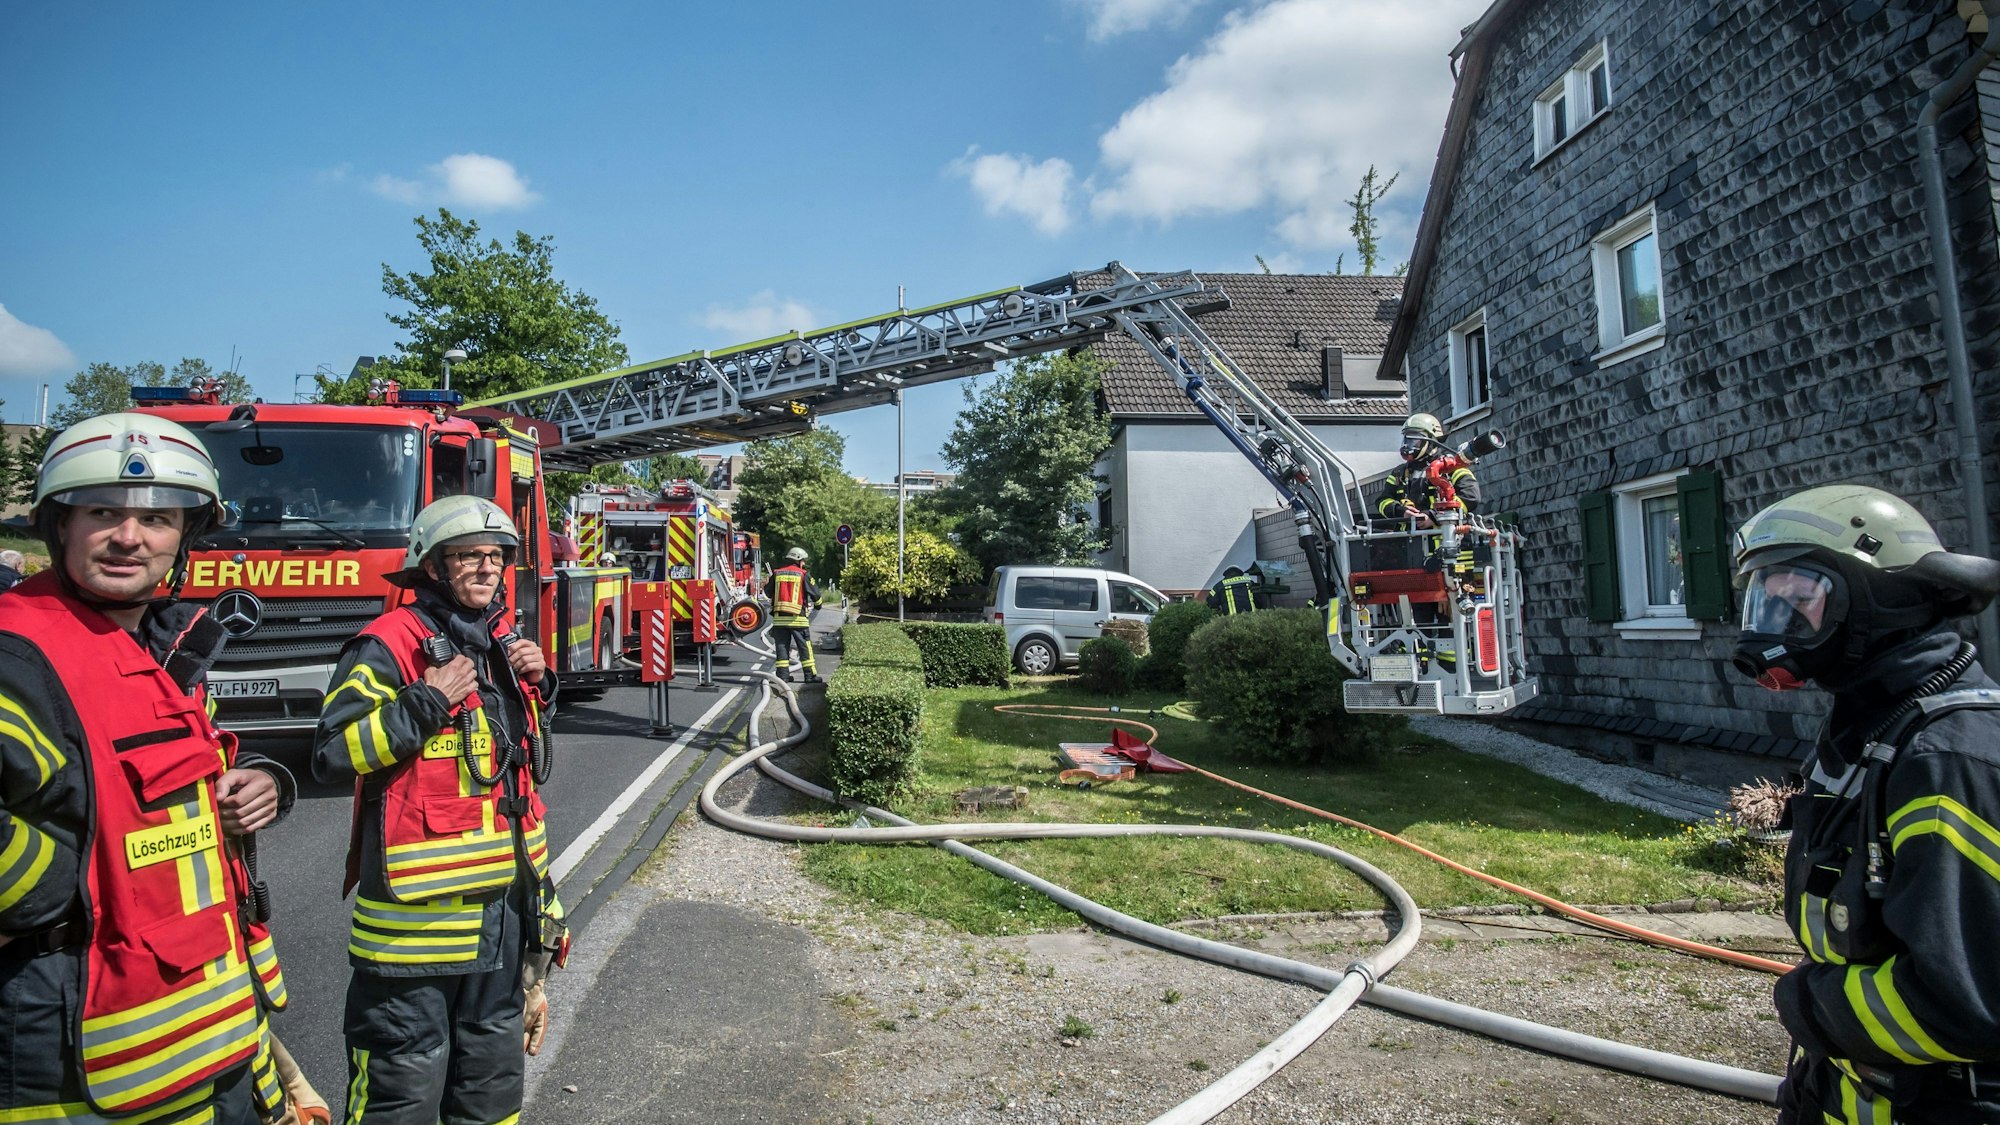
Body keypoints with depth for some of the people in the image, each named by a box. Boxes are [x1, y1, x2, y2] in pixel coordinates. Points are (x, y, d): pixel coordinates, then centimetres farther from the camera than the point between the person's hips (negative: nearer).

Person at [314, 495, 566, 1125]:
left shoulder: (505, 645, 10)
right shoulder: (390, 643, -12)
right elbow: (332, 754, -20)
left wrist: (537, 682, 6)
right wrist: (428, 701, -22)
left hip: (503, 900, 7)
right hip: (417, 906, -7)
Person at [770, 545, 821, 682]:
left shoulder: (777, 573, 7)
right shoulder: (803, 575, -2)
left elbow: (769, 592, 17)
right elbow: (815, 593, 3)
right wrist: (818, 603, 24)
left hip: (779, 617, 3)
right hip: (798, 617, -3)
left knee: (782, 646, 9)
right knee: (805, 647, 4)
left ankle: (783, 674, 8)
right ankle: (810, 675, 6)